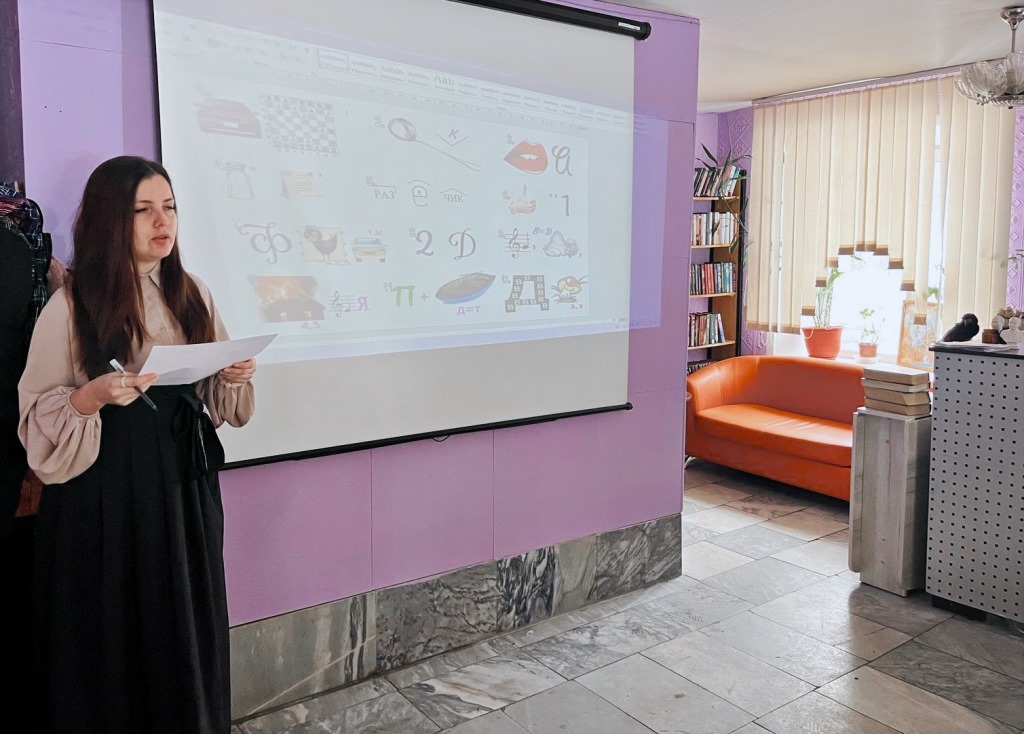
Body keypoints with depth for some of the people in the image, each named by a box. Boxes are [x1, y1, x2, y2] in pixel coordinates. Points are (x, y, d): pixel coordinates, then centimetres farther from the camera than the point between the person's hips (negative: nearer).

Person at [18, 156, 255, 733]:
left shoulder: (194, 295, 7)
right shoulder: (71, 306, -6)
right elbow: (38, 413, -5)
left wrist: (235, 376, -6)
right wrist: (92, 397, -23)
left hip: (185, 481, 4)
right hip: (105, 489, -3)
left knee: (188, 629, 11)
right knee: (113, 636, 6)